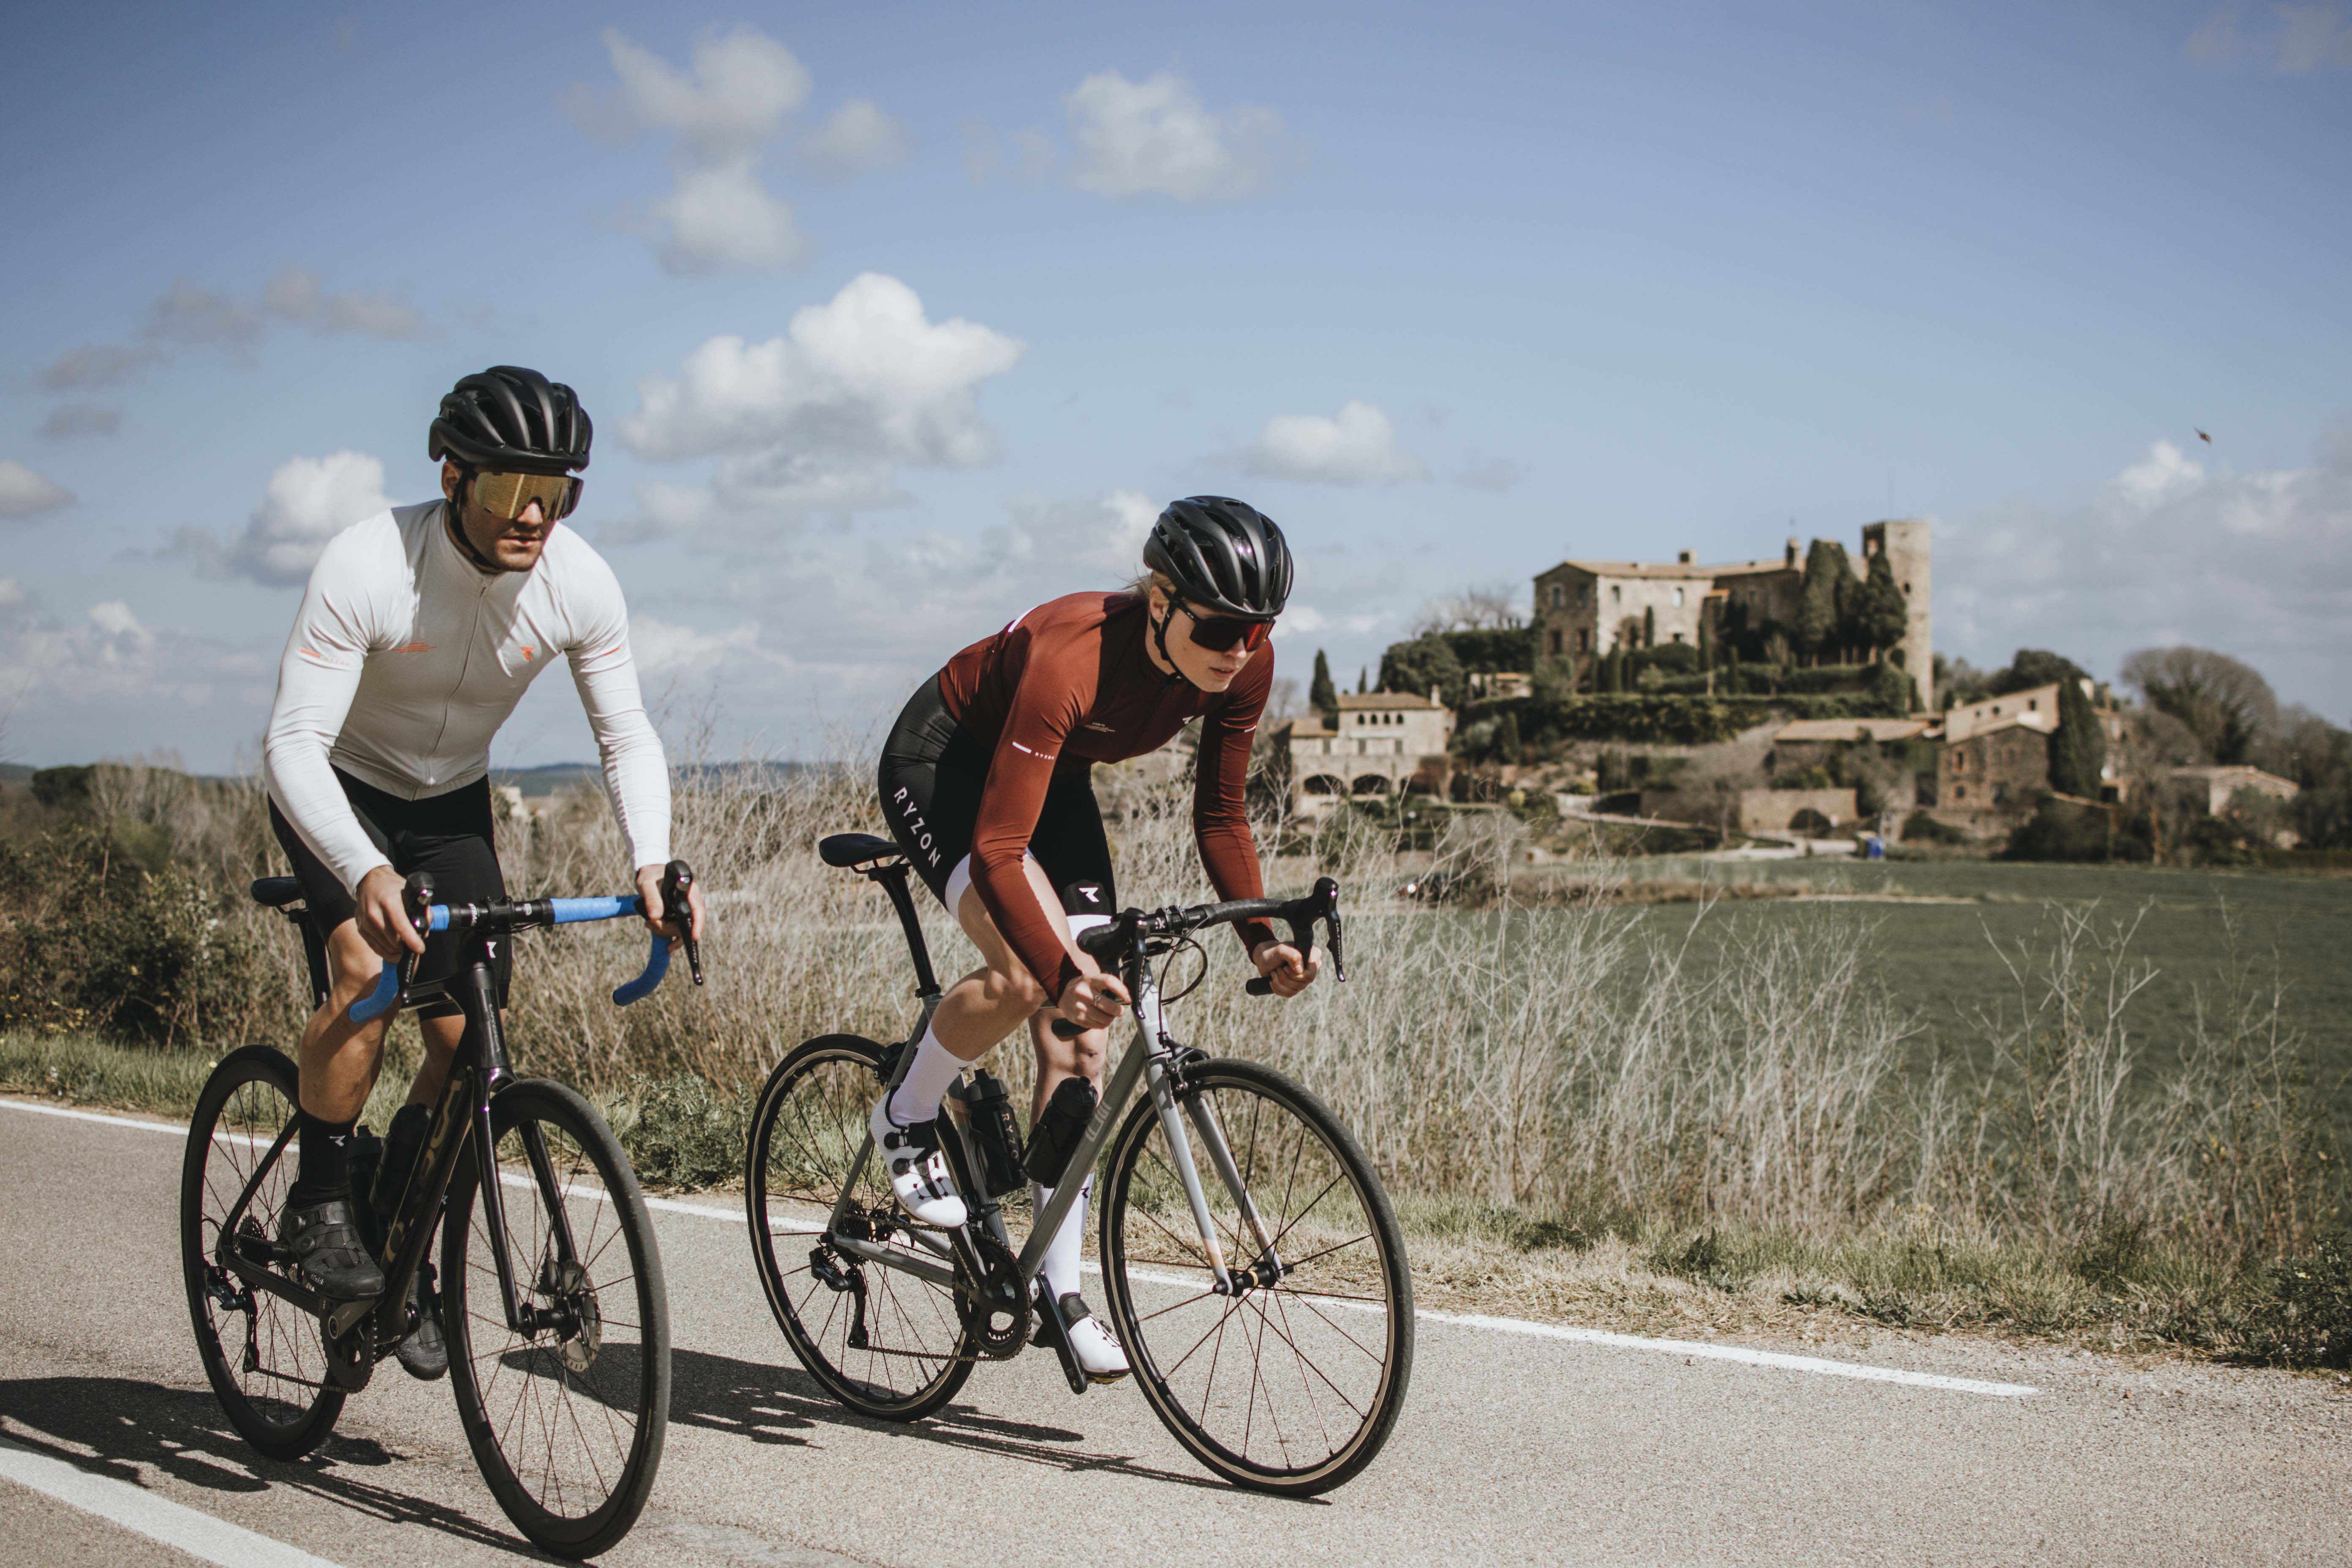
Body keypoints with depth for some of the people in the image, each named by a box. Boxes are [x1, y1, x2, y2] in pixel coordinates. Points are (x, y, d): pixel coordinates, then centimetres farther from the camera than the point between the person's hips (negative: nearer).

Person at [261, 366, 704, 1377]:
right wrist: (366, 874, -51)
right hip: (338, 791, -4)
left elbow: (627, 737, -11)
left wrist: (652, 864, -30)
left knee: (468, 1037, -6)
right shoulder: (366, 567, -32)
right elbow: (293, 743, -35)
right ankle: (317, 1208, -7)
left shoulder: (580, 584, -21)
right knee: (368, 971, -28)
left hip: (452, 803, 4)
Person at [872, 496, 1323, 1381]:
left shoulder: (1244, 667, -22)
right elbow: (996, 851, -42)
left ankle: (1060, 1285, 6)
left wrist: (1260, 939, -19)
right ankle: (906, 1118, 1)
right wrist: (1062, 971, -53)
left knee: (1080, 1033, -2)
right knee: (1027, 979, -29)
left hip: (1052, 776, 6)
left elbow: (1219, 816, -7)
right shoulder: (1071, 657, -40)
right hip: (941, 762, -6)